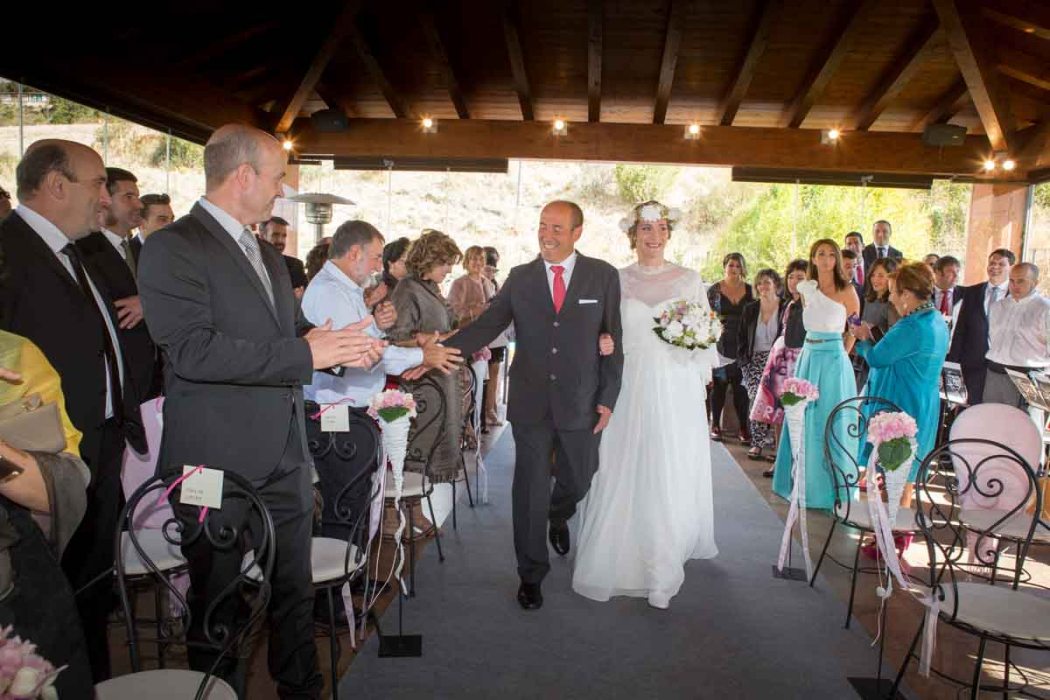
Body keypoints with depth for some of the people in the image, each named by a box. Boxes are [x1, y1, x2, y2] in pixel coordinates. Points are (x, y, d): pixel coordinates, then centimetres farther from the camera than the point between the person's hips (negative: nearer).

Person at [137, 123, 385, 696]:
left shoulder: (268, 256, 16)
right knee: (220, 604, 9)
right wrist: (306, 354, -23)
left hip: (285, 456, 8)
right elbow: (193, 349, -23)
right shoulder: (173, 248, -12)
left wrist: (340, 344, -1)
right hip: (219, 460, -8)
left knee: (294, 590, 19)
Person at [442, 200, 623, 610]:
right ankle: (531, 575, 24)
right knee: (530, 491, 6)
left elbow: (613, 340, 0)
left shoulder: (603, 276, -1)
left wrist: (608, 399, -3)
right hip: (530, 403, 0)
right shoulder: (519, 278, 2)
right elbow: (486, 326, -5)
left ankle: (558, 518, 52)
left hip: (581, 403, 0)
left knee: (577, 482, 16)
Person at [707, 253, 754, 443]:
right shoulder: (714, 290, 2)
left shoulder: (749, 290, 7)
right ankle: (715, 425, 15)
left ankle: (743, 427, 9)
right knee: (719, 385, 4)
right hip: (720, 345, -1)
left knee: (741, 386, 2)